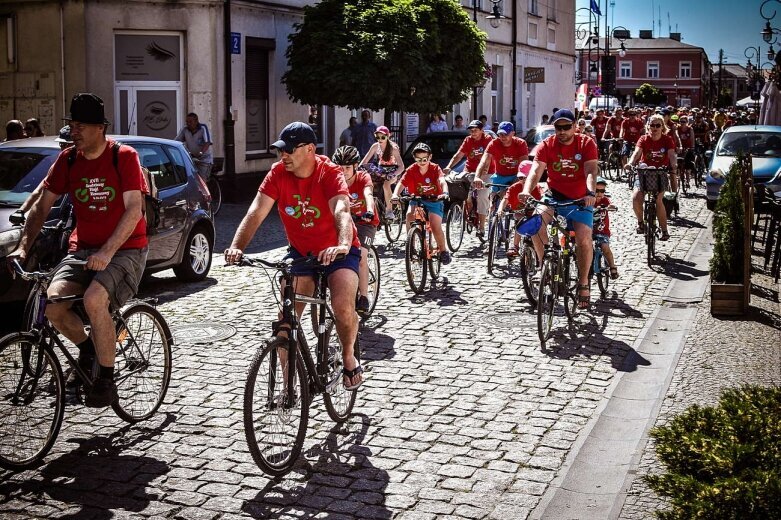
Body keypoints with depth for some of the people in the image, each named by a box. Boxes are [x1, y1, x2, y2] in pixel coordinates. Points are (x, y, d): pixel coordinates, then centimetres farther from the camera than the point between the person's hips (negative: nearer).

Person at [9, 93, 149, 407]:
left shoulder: (124, 157, -10)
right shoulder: (68, 160, 4)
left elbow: (134, 210, -18)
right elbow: (41, 206, 8)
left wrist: (107, 252, -29)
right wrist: (23, 247, -5)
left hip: (125, 248, -5)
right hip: (84, 248, 5)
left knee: (94, 299, -32)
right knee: (53, 302, -20)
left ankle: (106, 379, -14)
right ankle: (87, 347, 13)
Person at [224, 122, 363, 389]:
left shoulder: (330, 173, -21)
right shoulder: (278, 173, -11)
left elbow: (342, 211, -38)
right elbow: (257, 211, -21)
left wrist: (343, 245, -58)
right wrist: (237, 246, -37)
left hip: (337, 251, -4)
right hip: (300, 251, 4)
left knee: (343, 306, -25)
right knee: (286, 321, -5)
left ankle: (349, 358, 5)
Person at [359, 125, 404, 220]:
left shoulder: (393, 148, -22)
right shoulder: (375, 146, -10)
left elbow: (401, 167, -28)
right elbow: (365, 161, -7)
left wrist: (393, 175, -45)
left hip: (392, 170, -5)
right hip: (381, 170, 5)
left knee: (386, 184, -35)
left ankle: (389, 210, -22)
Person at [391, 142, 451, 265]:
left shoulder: (435, 168, -14)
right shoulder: (411, 170, -12)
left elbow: (442, 181, -31)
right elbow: (401, 183, -23)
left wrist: (444, 193, -53)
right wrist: (395, 195, -45)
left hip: (434, 200, -1)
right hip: (417, 200, 1)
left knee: (436, 227, -16)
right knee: (410, 214, -30)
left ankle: (443, 250, 11)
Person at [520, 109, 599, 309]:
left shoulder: (586, 144, -9)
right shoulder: (547, 145, -6)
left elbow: (591, 171, -22)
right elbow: (536, 171, -18)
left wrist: (591, 193, -42)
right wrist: (526, 191, -39)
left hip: (580, 200, -1)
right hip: (554, 197, 1)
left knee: (584, 238, -21)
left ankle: (584, 283, -1)